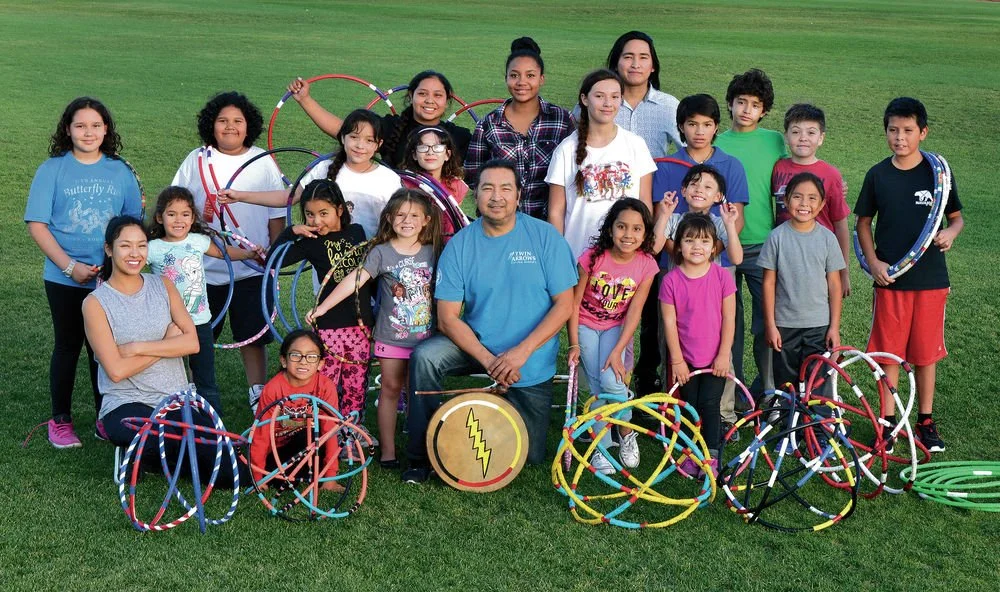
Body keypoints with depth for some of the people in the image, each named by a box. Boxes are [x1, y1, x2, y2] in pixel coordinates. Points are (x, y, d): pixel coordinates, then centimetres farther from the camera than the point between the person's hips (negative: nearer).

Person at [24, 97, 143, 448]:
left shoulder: (120, 172, 3)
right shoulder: (52, 169, -3)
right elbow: (36, 225, -7)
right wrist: (71, 266, -15)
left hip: (111, 281, 2)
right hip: (64, 279, -2)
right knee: (68, 346, 8)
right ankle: (60, 421, 22)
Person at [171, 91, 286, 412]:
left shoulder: (264, 163, 2)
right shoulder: (196, 161, 1)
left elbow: (277, 214, 6)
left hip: (251, 268, -1)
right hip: (204, 268, 1)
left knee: (253, 335, 6)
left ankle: (258, 393, 18)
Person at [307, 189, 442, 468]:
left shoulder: (433, 252, 2)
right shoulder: (382, 252, -7)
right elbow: (355, 279, -13)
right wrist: (323, 306, -19)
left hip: (425, 336, 2)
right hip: (392, 336, -2)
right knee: (391, 389, 5)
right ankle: (387, 450, 12)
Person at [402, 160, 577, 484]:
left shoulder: (545, 236, -12)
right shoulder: (460, 245, -8)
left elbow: (564, 304, -12)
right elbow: (448, 317, -10)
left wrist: (521, 352, -22)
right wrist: (488, 359, -23)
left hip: (531, 362, -1)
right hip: (476, 344, 1)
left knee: (531, 455, 6)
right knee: (424, 357, -29)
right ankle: (421, 455, -12)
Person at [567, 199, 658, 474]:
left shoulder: (646, 265, -15)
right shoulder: (593, 258, -20)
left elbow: (634, 312, -13)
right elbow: (574, 302, -11)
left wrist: (617, 352, -19)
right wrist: (574, 344, -12)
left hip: (616, 326, 0)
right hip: (586, 325, 0)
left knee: (611, 380, -20)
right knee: (597, 388, -9)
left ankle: (626, 433, 5)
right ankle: (601, 447, 6)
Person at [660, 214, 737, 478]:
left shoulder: (722, 276, -7)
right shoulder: (671, 280, -8)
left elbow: (728, 319, -4)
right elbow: (669, 322, -6)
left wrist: (724, 355, -7)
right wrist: (677, 360, -7)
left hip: (715, 359, -1)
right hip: (685, 359, 1)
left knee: (709, 405, -4)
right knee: (689, 405, 9)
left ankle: (711, 457, 7)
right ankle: (689, 454, 23)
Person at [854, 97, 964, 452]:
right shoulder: (877, 175, 1)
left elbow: (957, 218, 7)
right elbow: (864, 221, 9)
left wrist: (950, 234, -15)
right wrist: (873, 261, -5)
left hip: (930, 279, -1)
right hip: (889, 279, 1)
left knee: (926, 352, 7)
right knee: (888, 352, 6)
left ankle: (926, 420, 21)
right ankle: (888, 419, 20)